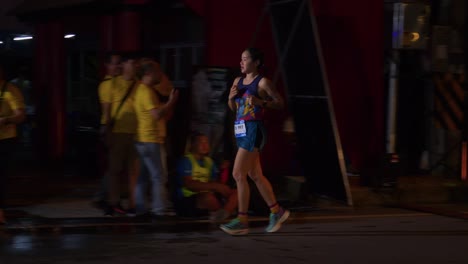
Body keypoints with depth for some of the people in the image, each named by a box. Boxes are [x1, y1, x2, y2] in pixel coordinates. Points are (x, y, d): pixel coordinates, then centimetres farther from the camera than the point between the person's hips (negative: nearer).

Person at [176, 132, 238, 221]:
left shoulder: (209, 161, 19)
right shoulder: (186, 161, -4)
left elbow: (218, 182, 14)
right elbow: (188, 184, -17)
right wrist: (214, 186, -21)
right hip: (189, 198, -8)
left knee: (235, 193, -12)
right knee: (208, 197, -39)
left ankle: (221, 214, -40)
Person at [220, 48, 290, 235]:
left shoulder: (262, 82, -7)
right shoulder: (238, 81, 14)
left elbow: (280, 103, -6)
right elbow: (233, 108, 22)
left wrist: (261, 102, -19)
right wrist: (231, 97, 2)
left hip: (253, 130, -8)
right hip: (241, 130, 8)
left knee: (238, 174, -12)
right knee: (255, 176, 13)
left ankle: (242, 220, -8)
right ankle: (276, 211, 25)